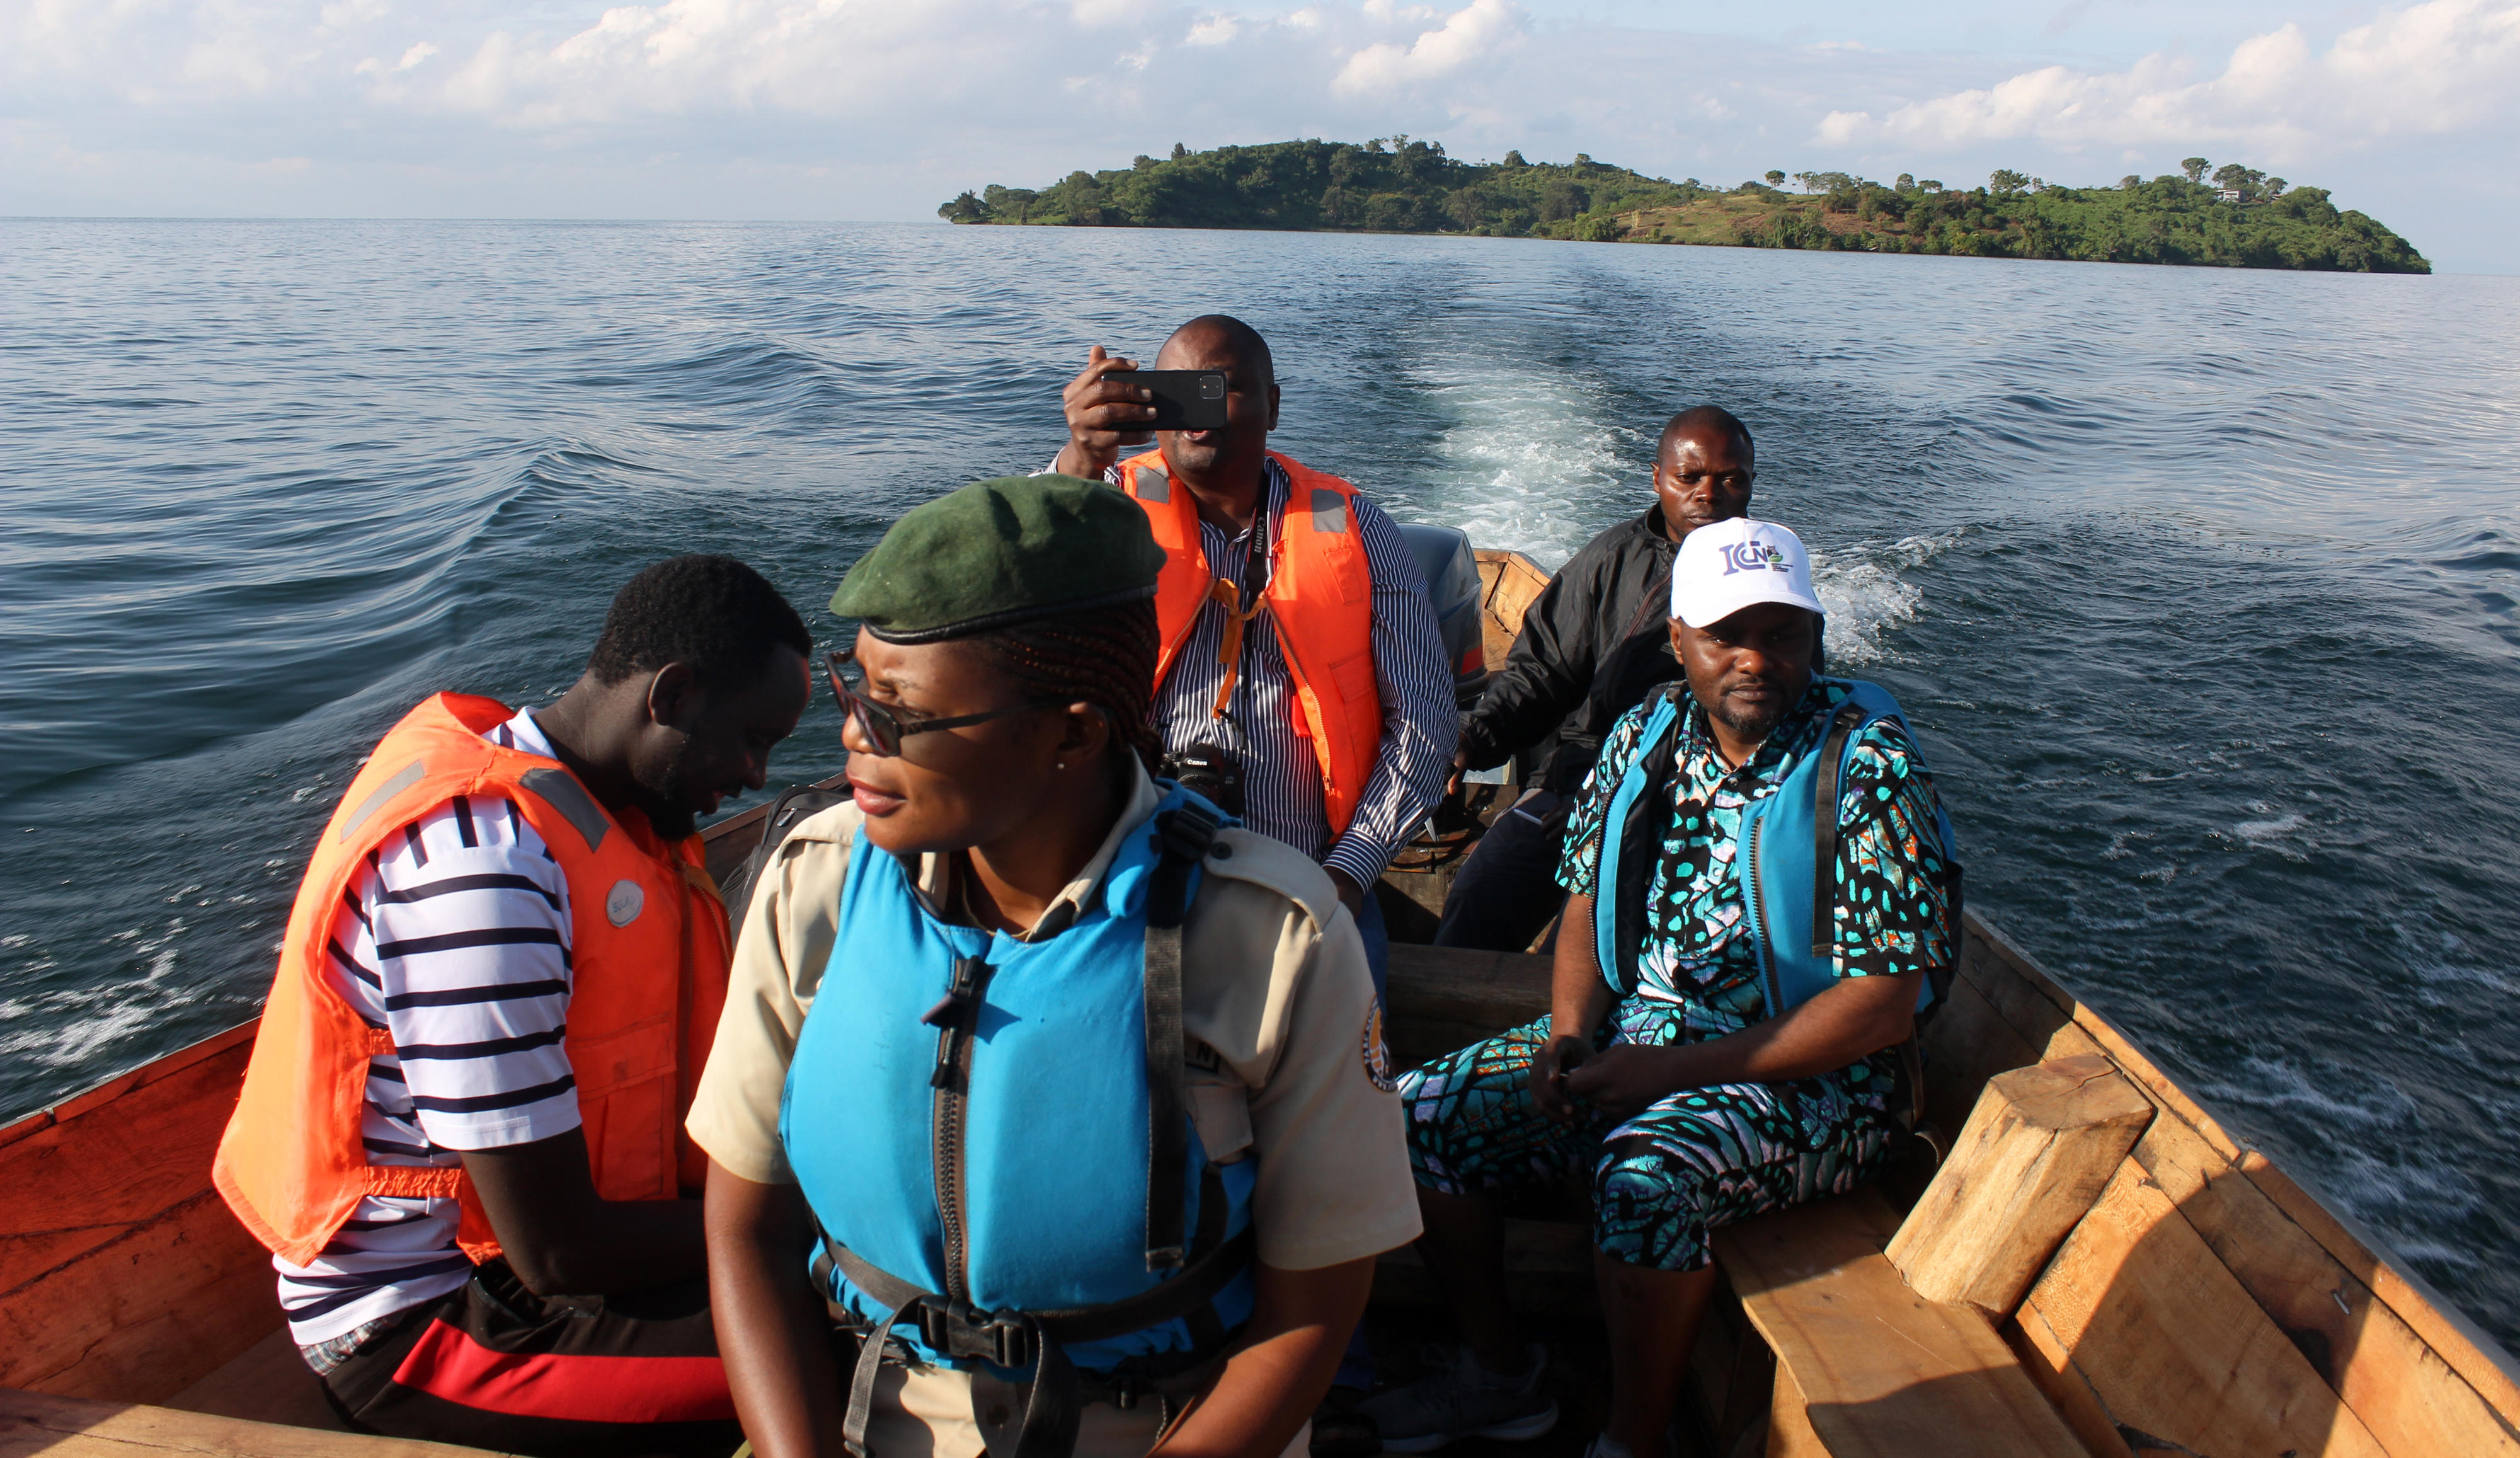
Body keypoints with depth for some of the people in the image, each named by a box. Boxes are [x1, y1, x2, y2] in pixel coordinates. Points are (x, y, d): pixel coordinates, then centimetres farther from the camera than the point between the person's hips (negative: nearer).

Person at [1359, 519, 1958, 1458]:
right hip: (1635, 1031, 6)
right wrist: (1569, 1036, -10)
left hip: (1805, 1076, -6)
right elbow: (1587, 901, 11)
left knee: (1646, 1169, -35)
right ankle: (1498, 1376, 15)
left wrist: (1671, 1071, -21)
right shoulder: (1644, 738, 3)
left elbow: (1882, 1005, -18)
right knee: (1416, 1114, -7)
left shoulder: (1868, 769, -14)